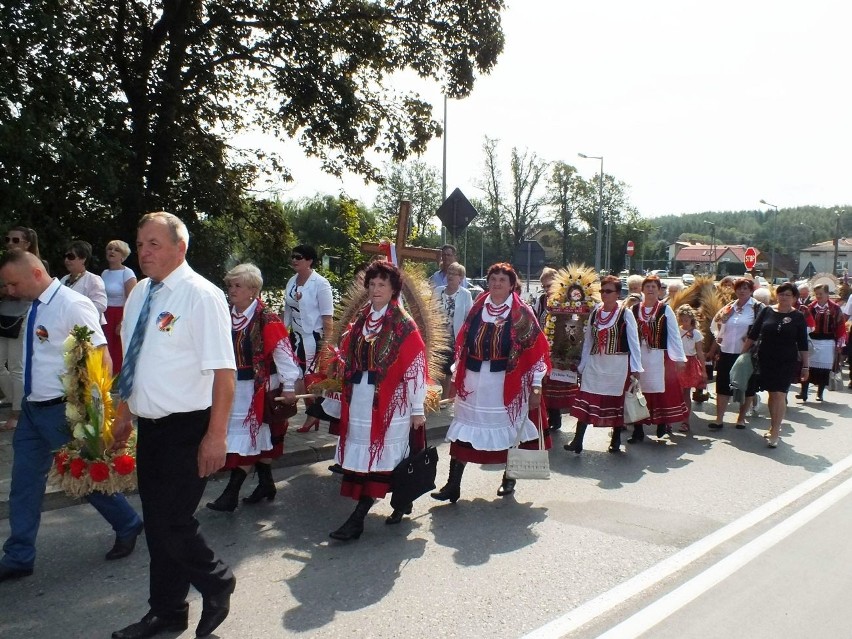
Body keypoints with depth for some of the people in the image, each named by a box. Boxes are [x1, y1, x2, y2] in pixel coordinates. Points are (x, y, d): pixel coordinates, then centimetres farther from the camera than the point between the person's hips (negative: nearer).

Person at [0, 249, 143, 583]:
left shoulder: (73, 305, -19)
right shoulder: (35, 307, 6)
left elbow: (102, 359, -22)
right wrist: (28, 400, 15)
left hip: (63, 411, -8)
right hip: (32, 408, 8)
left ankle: (127, 527, 31)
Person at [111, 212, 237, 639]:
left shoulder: (201, 296, -16)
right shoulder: (139, 293, 7)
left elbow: (223, 371, -20)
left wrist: (216, 435, -22)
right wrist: (124, 410, 20)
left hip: (187, 428, -7)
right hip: (150, 425, 8)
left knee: (172, 522, -6)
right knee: (155, 522, 16)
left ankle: (216, 582, 25)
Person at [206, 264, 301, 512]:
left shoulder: (267, 319, -16)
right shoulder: (228, 317, 6)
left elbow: (282, 352, -16)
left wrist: (289, 386, -17)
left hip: (258, 387, -7)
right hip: (234, 387, 7)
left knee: (247, 438, -2)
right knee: (258, 438, 16)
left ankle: (231, 494, 3)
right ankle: (266, 484, 28)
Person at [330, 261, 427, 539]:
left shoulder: (403, 325, -8)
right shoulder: (361, 320, 10)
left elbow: (416, 368, -9)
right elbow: (348, 356, 18)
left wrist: (417, 409, -10)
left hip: (388, 401, -6)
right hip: (359, 401, 6)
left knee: (376, 457, -2)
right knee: (362, 456, 8)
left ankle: (358, 518, 4)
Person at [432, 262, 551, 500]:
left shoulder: (521, 313, -5)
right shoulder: (477, 308, 6)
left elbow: (537, 350, -6)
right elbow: (463, 343, 11)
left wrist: (536, 385, -9)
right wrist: (457, 376, 11)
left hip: (507, 384, -3)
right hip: (473, 381, 3)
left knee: (508, 431, 12)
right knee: (462, 432, 2)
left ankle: (509, 478, 31)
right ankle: (453, 485, 8)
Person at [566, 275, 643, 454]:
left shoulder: (625, 314, -6)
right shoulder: (595, 312, 6)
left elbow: (634, 342, -5)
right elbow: (588, 340, 11)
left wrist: (636, 367, -8)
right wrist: (583, 364, 10)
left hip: (618, 365, -3)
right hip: (595, 364, 3)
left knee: (617, 402, 8)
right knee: (585, 401, -4)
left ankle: (616, 441, 22)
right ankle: (577, 441, -3)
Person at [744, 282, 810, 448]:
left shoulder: (798, 317, 0)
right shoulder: (766, 311, 2)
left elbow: (803, 344, 2)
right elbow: (753, 334, 6)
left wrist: (805, 366, 1)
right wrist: (743, 352, 5)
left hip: (787, 362, -2)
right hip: (766, 360, 2)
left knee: (779, 395, -9)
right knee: (772, 394, 12)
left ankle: (775, 433, -6)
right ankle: (774, 426, 26)